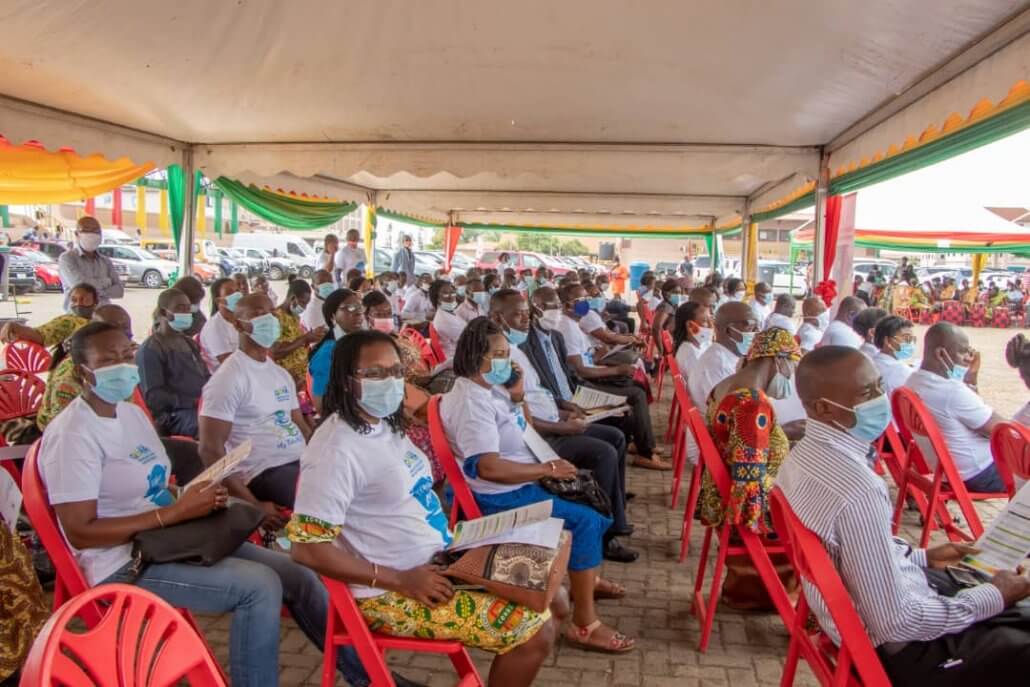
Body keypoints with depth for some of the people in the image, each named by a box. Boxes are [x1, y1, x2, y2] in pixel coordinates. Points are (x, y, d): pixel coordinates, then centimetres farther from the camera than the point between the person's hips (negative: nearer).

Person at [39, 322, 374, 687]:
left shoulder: (132, 412, 11)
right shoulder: (72, 435, -16)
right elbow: (79, 532, -20)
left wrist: (197, 498, -5)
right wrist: (178, 512, -22)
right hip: (124, 565, -8)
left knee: (298, 574, -2)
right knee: (259, 585, -26)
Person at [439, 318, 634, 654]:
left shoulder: (488, 389, 7)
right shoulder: (471, 401, -24)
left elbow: (520, 433, 22)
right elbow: (489, 467, -33)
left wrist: (517, 398, 5)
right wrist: (547, 469, -24)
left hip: (519, 484, 11)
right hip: (502, 498, -11)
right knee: (586, 521, -17)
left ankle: (585, 576, 36)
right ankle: (584, 626, -10)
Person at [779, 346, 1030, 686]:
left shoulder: (807, 454, -5)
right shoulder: (857, 490, -33)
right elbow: (896, 622, -27)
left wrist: (923, 556, 14)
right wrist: (994, 597, -13)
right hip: (902, 647, -9)